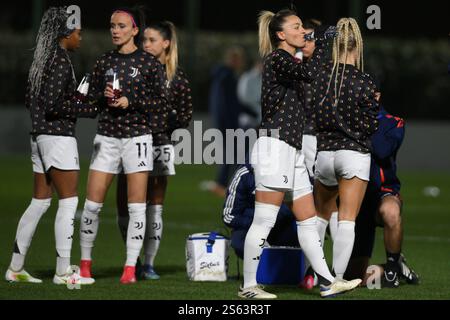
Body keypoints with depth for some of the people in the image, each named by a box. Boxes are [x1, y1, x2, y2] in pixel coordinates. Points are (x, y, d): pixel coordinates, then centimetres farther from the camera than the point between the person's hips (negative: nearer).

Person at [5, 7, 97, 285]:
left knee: (40, 202, 12)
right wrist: (90, 109, -16)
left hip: (40, 136, 9)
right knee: (69, 201, -5)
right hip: (58, 137, -9)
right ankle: (63, 272, -5)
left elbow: (31, 101, 19)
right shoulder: (61, 61, -14)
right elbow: (52, 105, -21)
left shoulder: (43, 59, 13)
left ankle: (15, 268, 15)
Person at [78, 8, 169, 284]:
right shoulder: (105, 61, 9)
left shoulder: (150, 63, -1)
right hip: (106, 137, 3)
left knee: (137, 206, -3)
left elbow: (162, 102, -2)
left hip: (137, 137, -3)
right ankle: (85, 263, 13)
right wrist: (104, 96, -6)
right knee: (92, 203, 0)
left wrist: (130, 102, -13)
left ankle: (131, 268, 2)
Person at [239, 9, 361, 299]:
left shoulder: (290, 62, 20)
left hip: (293, 150, 10)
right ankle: (248, 286, -4)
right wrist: (323, 44, -12)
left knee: (308, 220, 10)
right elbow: (308, 73, -25)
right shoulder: (277, 58, -8)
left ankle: (327, 282, 12)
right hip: (274, 146, -10)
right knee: (264, 221, -8)